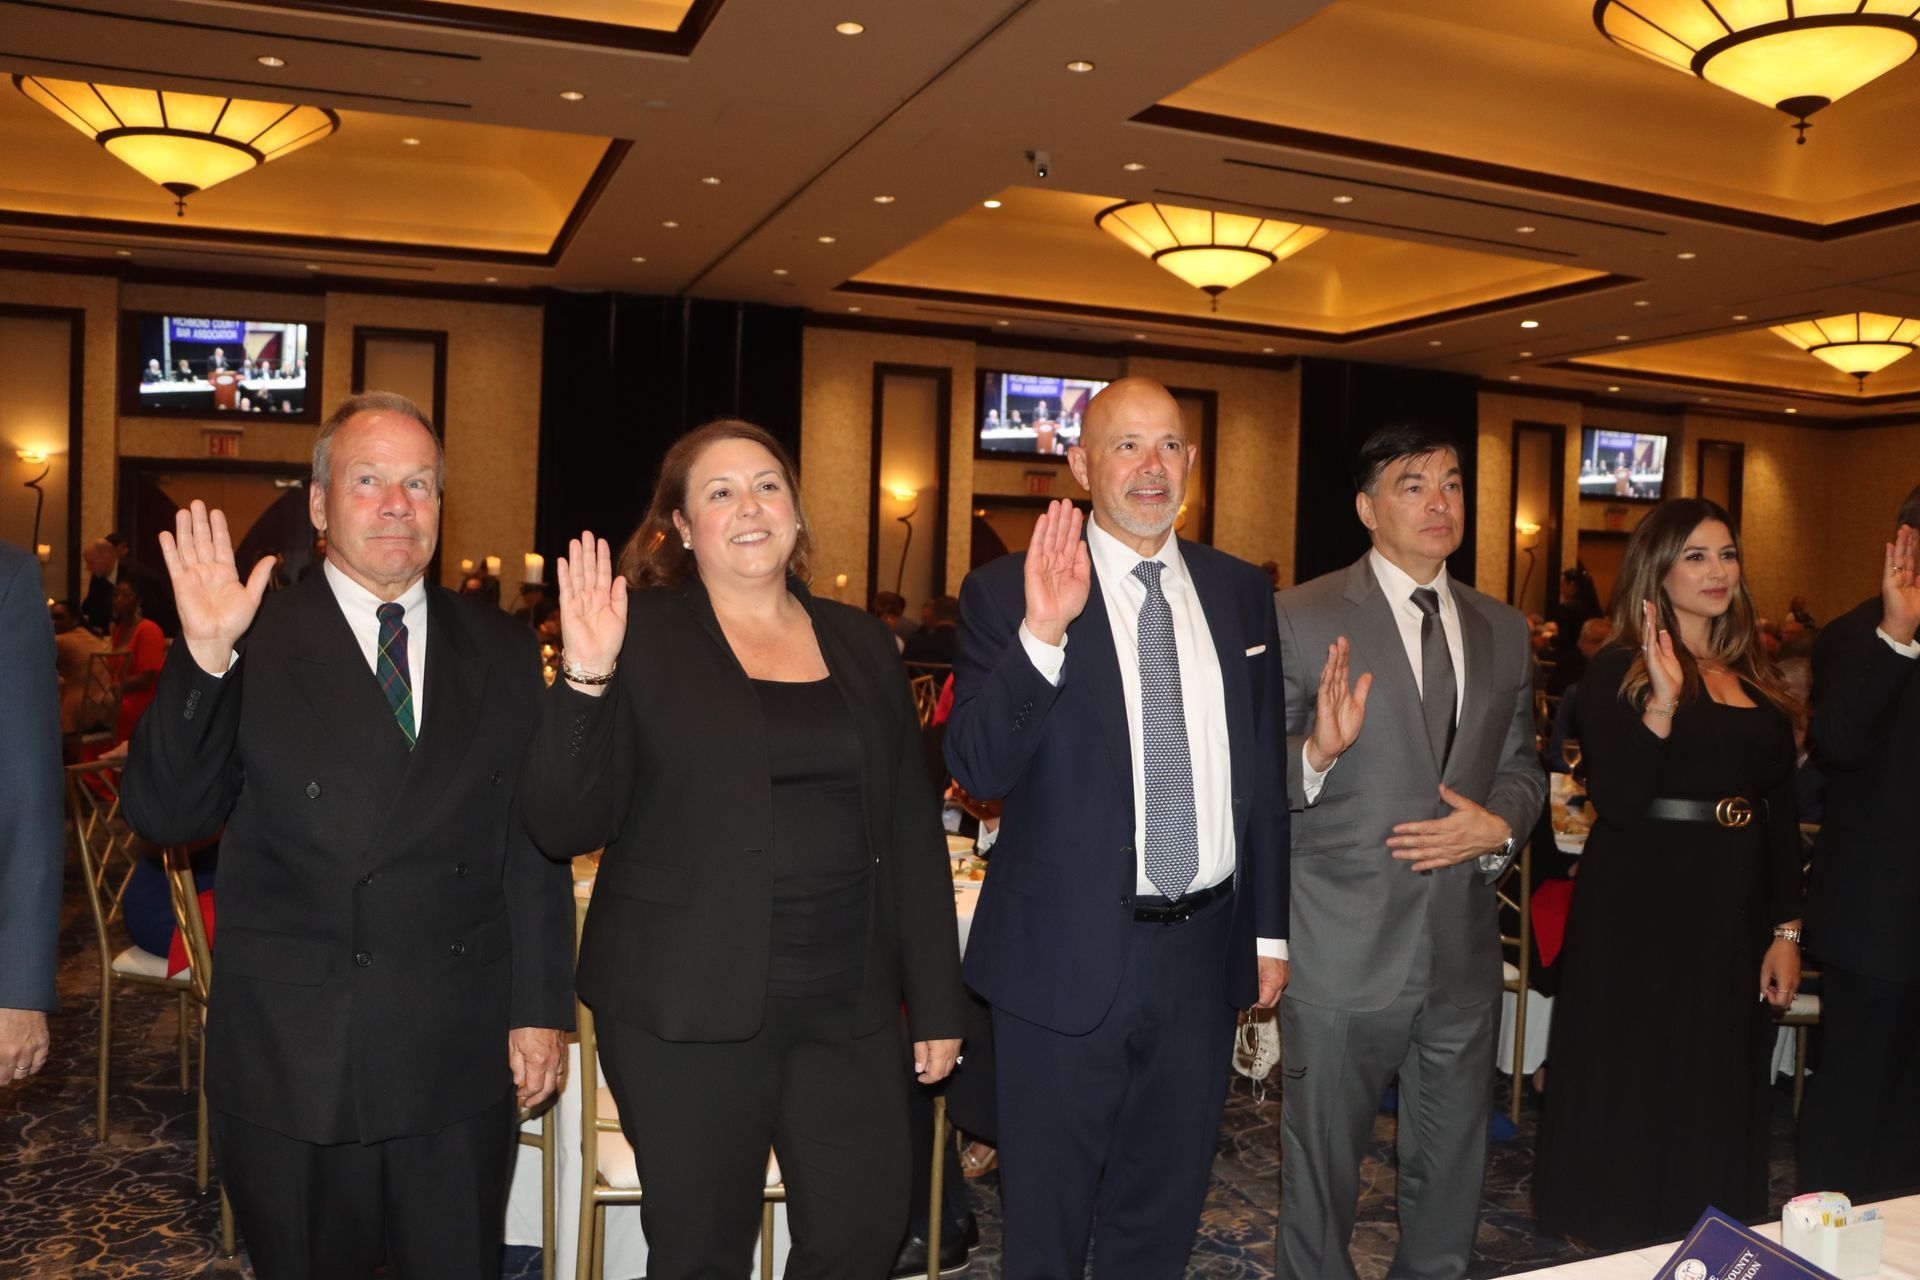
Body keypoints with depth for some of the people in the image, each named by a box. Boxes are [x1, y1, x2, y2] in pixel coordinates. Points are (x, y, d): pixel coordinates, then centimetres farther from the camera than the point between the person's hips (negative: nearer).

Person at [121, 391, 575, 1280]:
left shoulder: (501, 652, 5)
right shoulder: (255, 645, -1)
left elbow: (535, 843, 5)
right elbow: (162, 816, -8)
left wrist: (541, 1009, 2)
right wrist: (205, 657, -20)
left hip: (463, 1064, 2)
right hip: (291, 1063, -1)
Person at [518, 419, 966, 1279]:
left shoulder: (860, 642, 8)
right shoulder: (641, 635, -3)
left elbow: (912, 832, 10)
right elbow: (565, 828, -7)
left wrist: (937, 1002, 9)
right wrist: (586, 679, -21)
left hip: (848, 1005, 3)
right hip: (689, 1008, -3)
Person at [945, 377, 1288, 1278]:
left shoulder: (1240, 591, 5)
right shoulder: (1006, 592, -9)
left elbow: (1264, 770, 11)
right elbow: (978, 770, -18)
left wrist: (1271, 927, 12)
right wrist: (1043, 631, -31)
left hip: (1203, 952, 4)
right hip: (1069, 957, -4)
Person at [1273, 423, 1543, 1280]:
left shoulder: (1504, 631, 9)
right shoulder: (1301, 618, -7)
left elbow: (1520, 766, 15)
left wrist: (1500, 824, -6)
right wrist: (1317, 751, -28)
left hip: (1462, 945, 5)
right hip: (1344, 948, -5)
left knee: (1452, 1178, 20)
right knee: (1321, 1172, 11)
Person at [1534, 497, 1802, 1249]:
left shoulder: (1756, 677, 10)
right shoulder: (1618, 671, -8)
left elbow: (1781, 813, 11)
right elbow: (1615, 801, -19)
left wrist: (1787, 931, 7)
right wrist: (1663, 700, -29)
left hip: (1734, 912, 6)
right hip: (1643, 912, -6)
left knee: (1721, 1091, 16)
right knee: (1634, 1090, 4)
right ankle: (1619, 1246, 22)